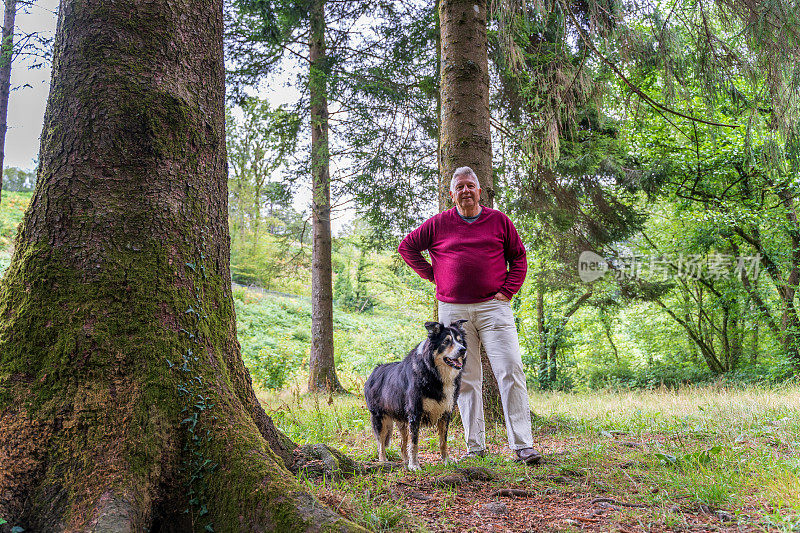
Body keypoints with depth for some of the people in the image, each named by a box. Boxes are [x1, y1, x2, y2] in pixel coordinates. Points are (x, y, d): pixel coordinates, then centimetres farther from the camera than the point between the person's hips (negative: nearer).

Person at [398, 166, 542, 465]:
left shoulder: (499, 220, 9)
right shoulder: (438, 224, 9)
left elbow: (518, 257, 13)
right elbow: (407, 247, 17)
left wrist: (508, 291, 1)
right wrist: (432, 274, 8)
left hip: (493, 307, -1)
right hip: (453, 311, 1)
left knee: (511, 372, -9)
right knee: (465, 380, 5)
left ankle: (522, 445, -4)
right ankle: (474, 446, 14)